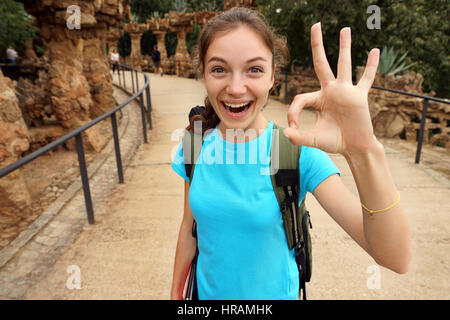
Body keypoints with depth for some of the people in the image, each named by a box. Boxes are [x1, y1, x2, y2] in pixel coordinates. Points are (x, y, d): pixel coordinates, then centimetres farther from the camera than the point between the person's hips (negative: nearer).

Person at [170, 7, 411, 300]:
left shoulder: (298, 151, -23)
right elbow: (189, 227, 0)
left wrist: (363, 152, -44)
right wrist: (176, 292, 8)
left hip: (274, 293, -2)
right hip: (207, 291, 2)